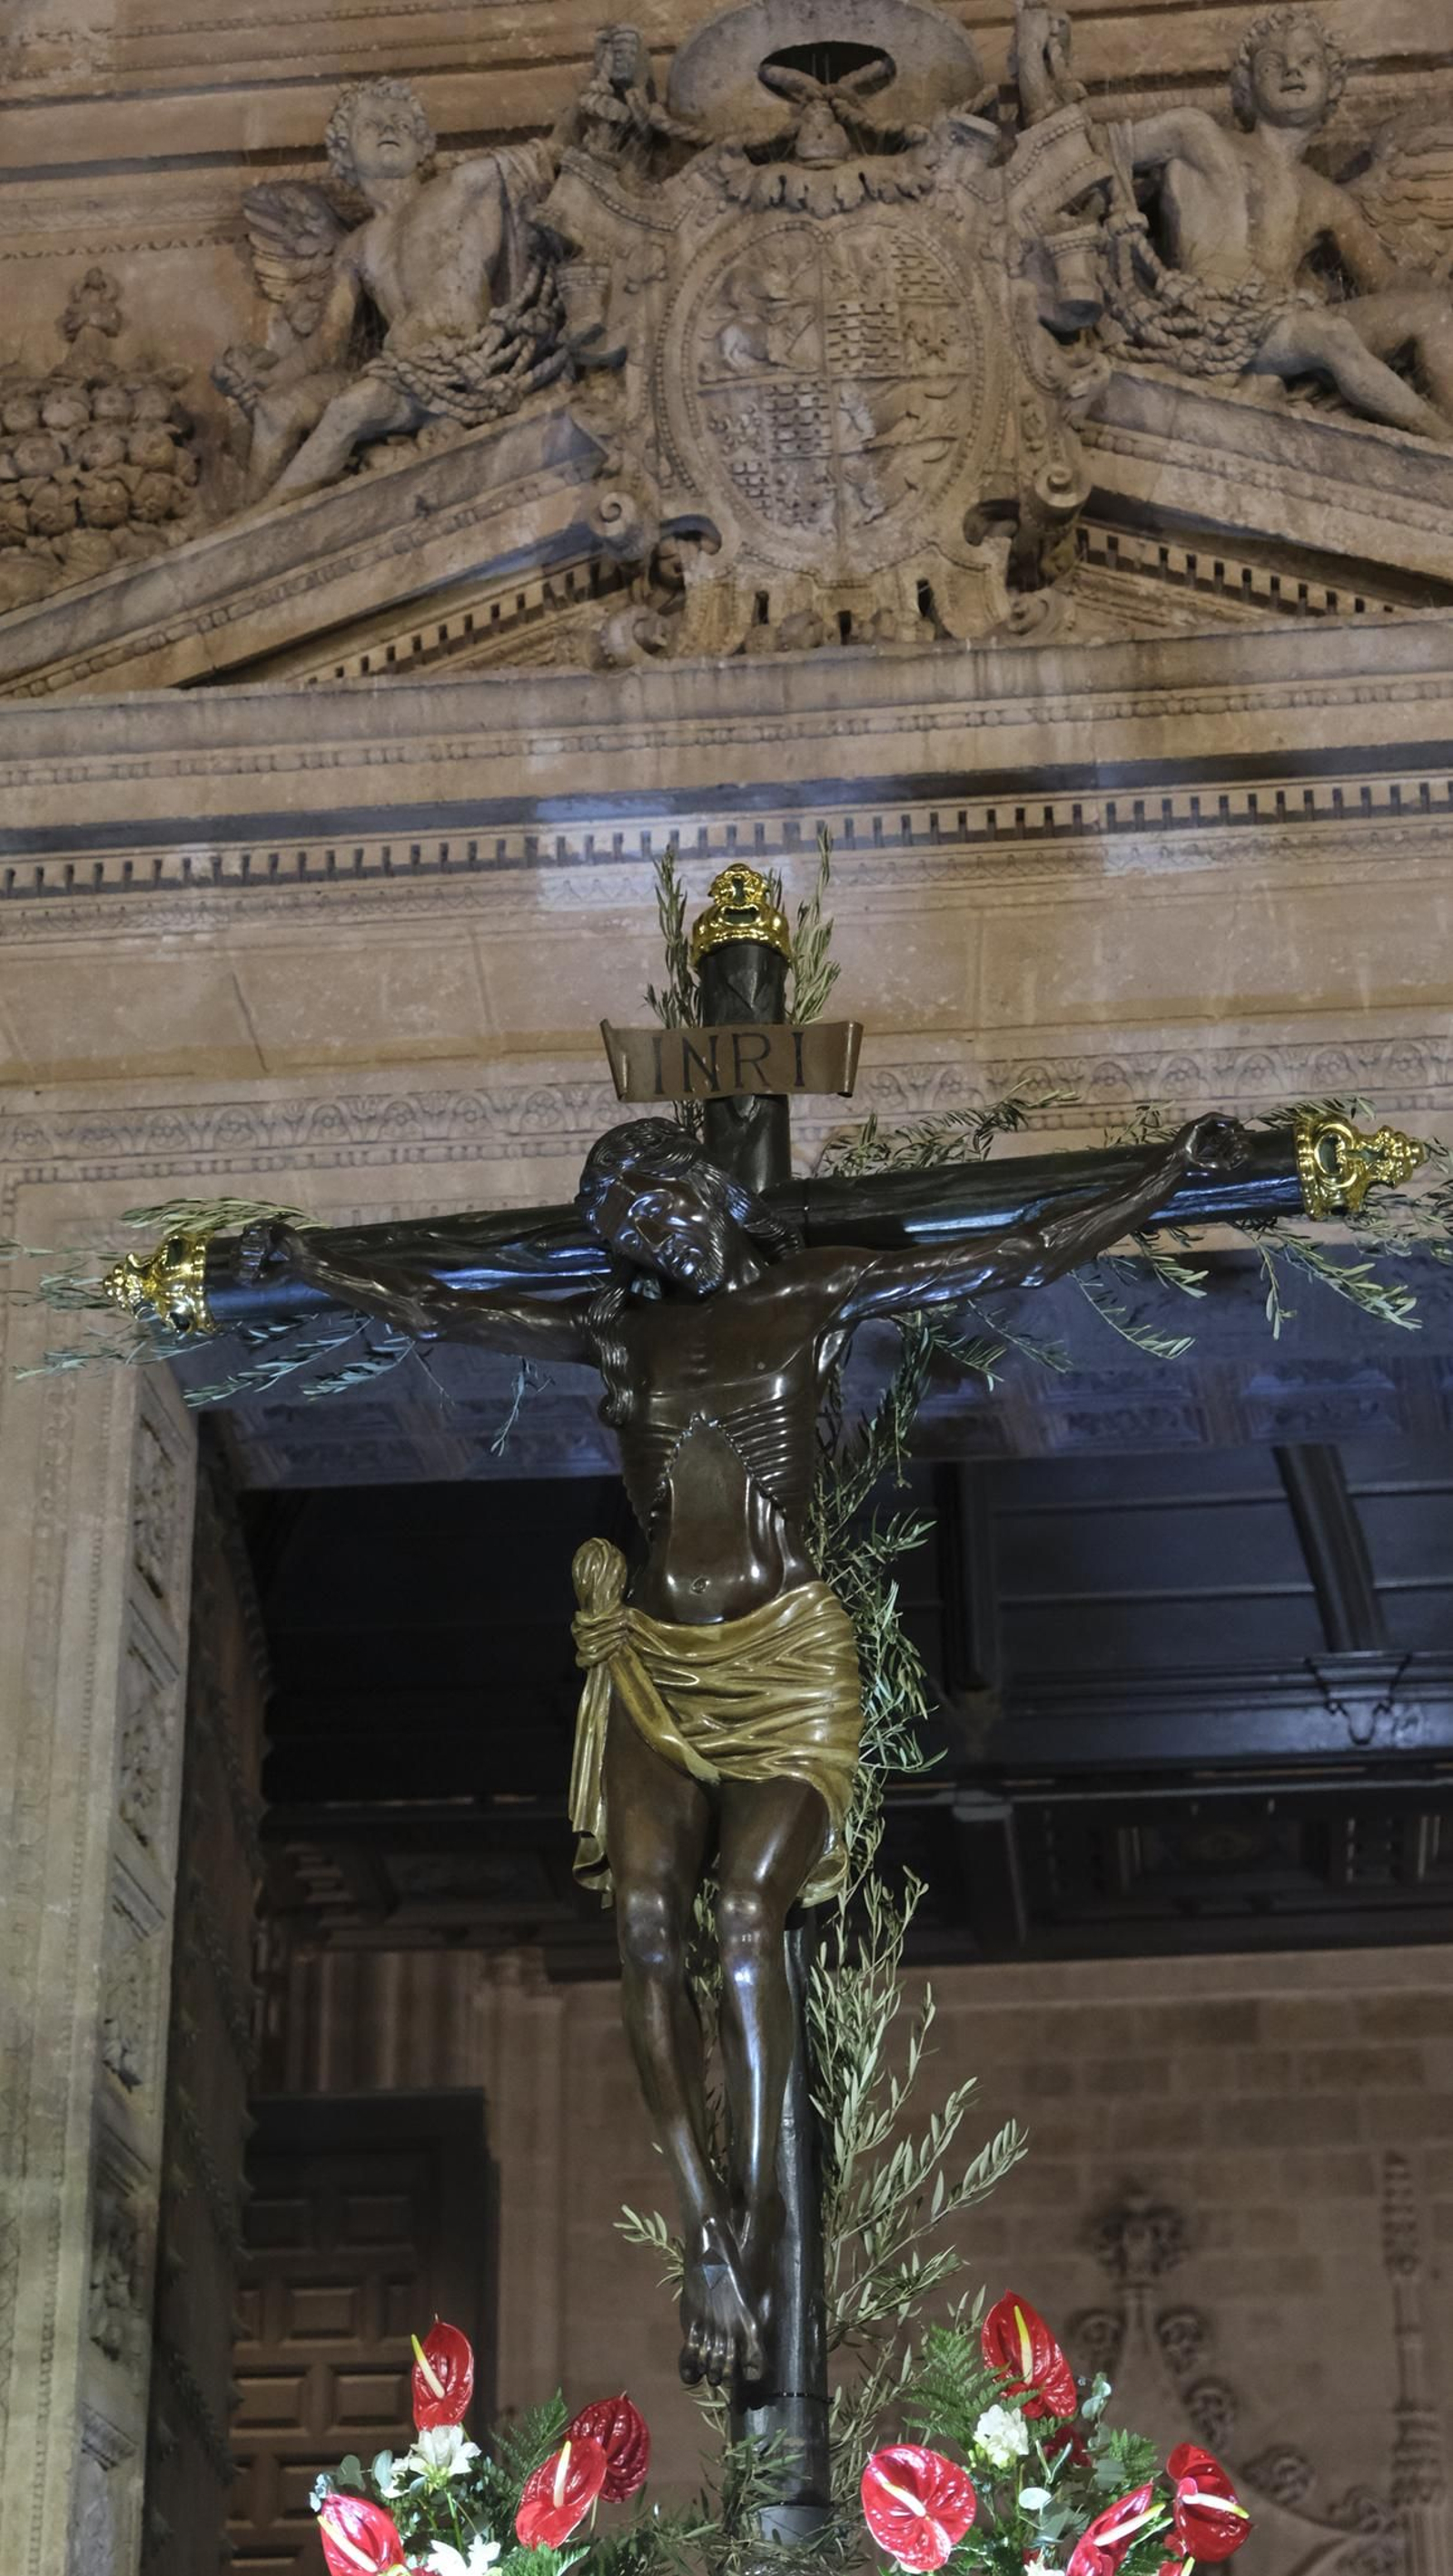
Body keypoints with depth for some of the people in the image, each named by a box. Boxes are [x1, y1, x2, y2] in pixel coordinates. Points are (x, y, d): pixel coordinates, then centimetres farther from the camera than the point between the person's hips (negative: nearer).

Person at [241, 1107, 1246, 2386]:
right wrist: (316, 1262, 32)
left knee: (747, 1913, -21)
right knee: (648, 1915, -17)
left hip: (786, 1657, -3)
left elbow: (1030, 1252, 9)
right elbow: (432, 1308, 27)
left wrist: (1171, 1171, 8)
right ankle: (711, 2231, -17)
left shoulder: (817, 1295, 7)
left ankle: (750, 2225, -19)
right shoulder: (618, 1327, 15)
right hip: (653, 1661, 3)